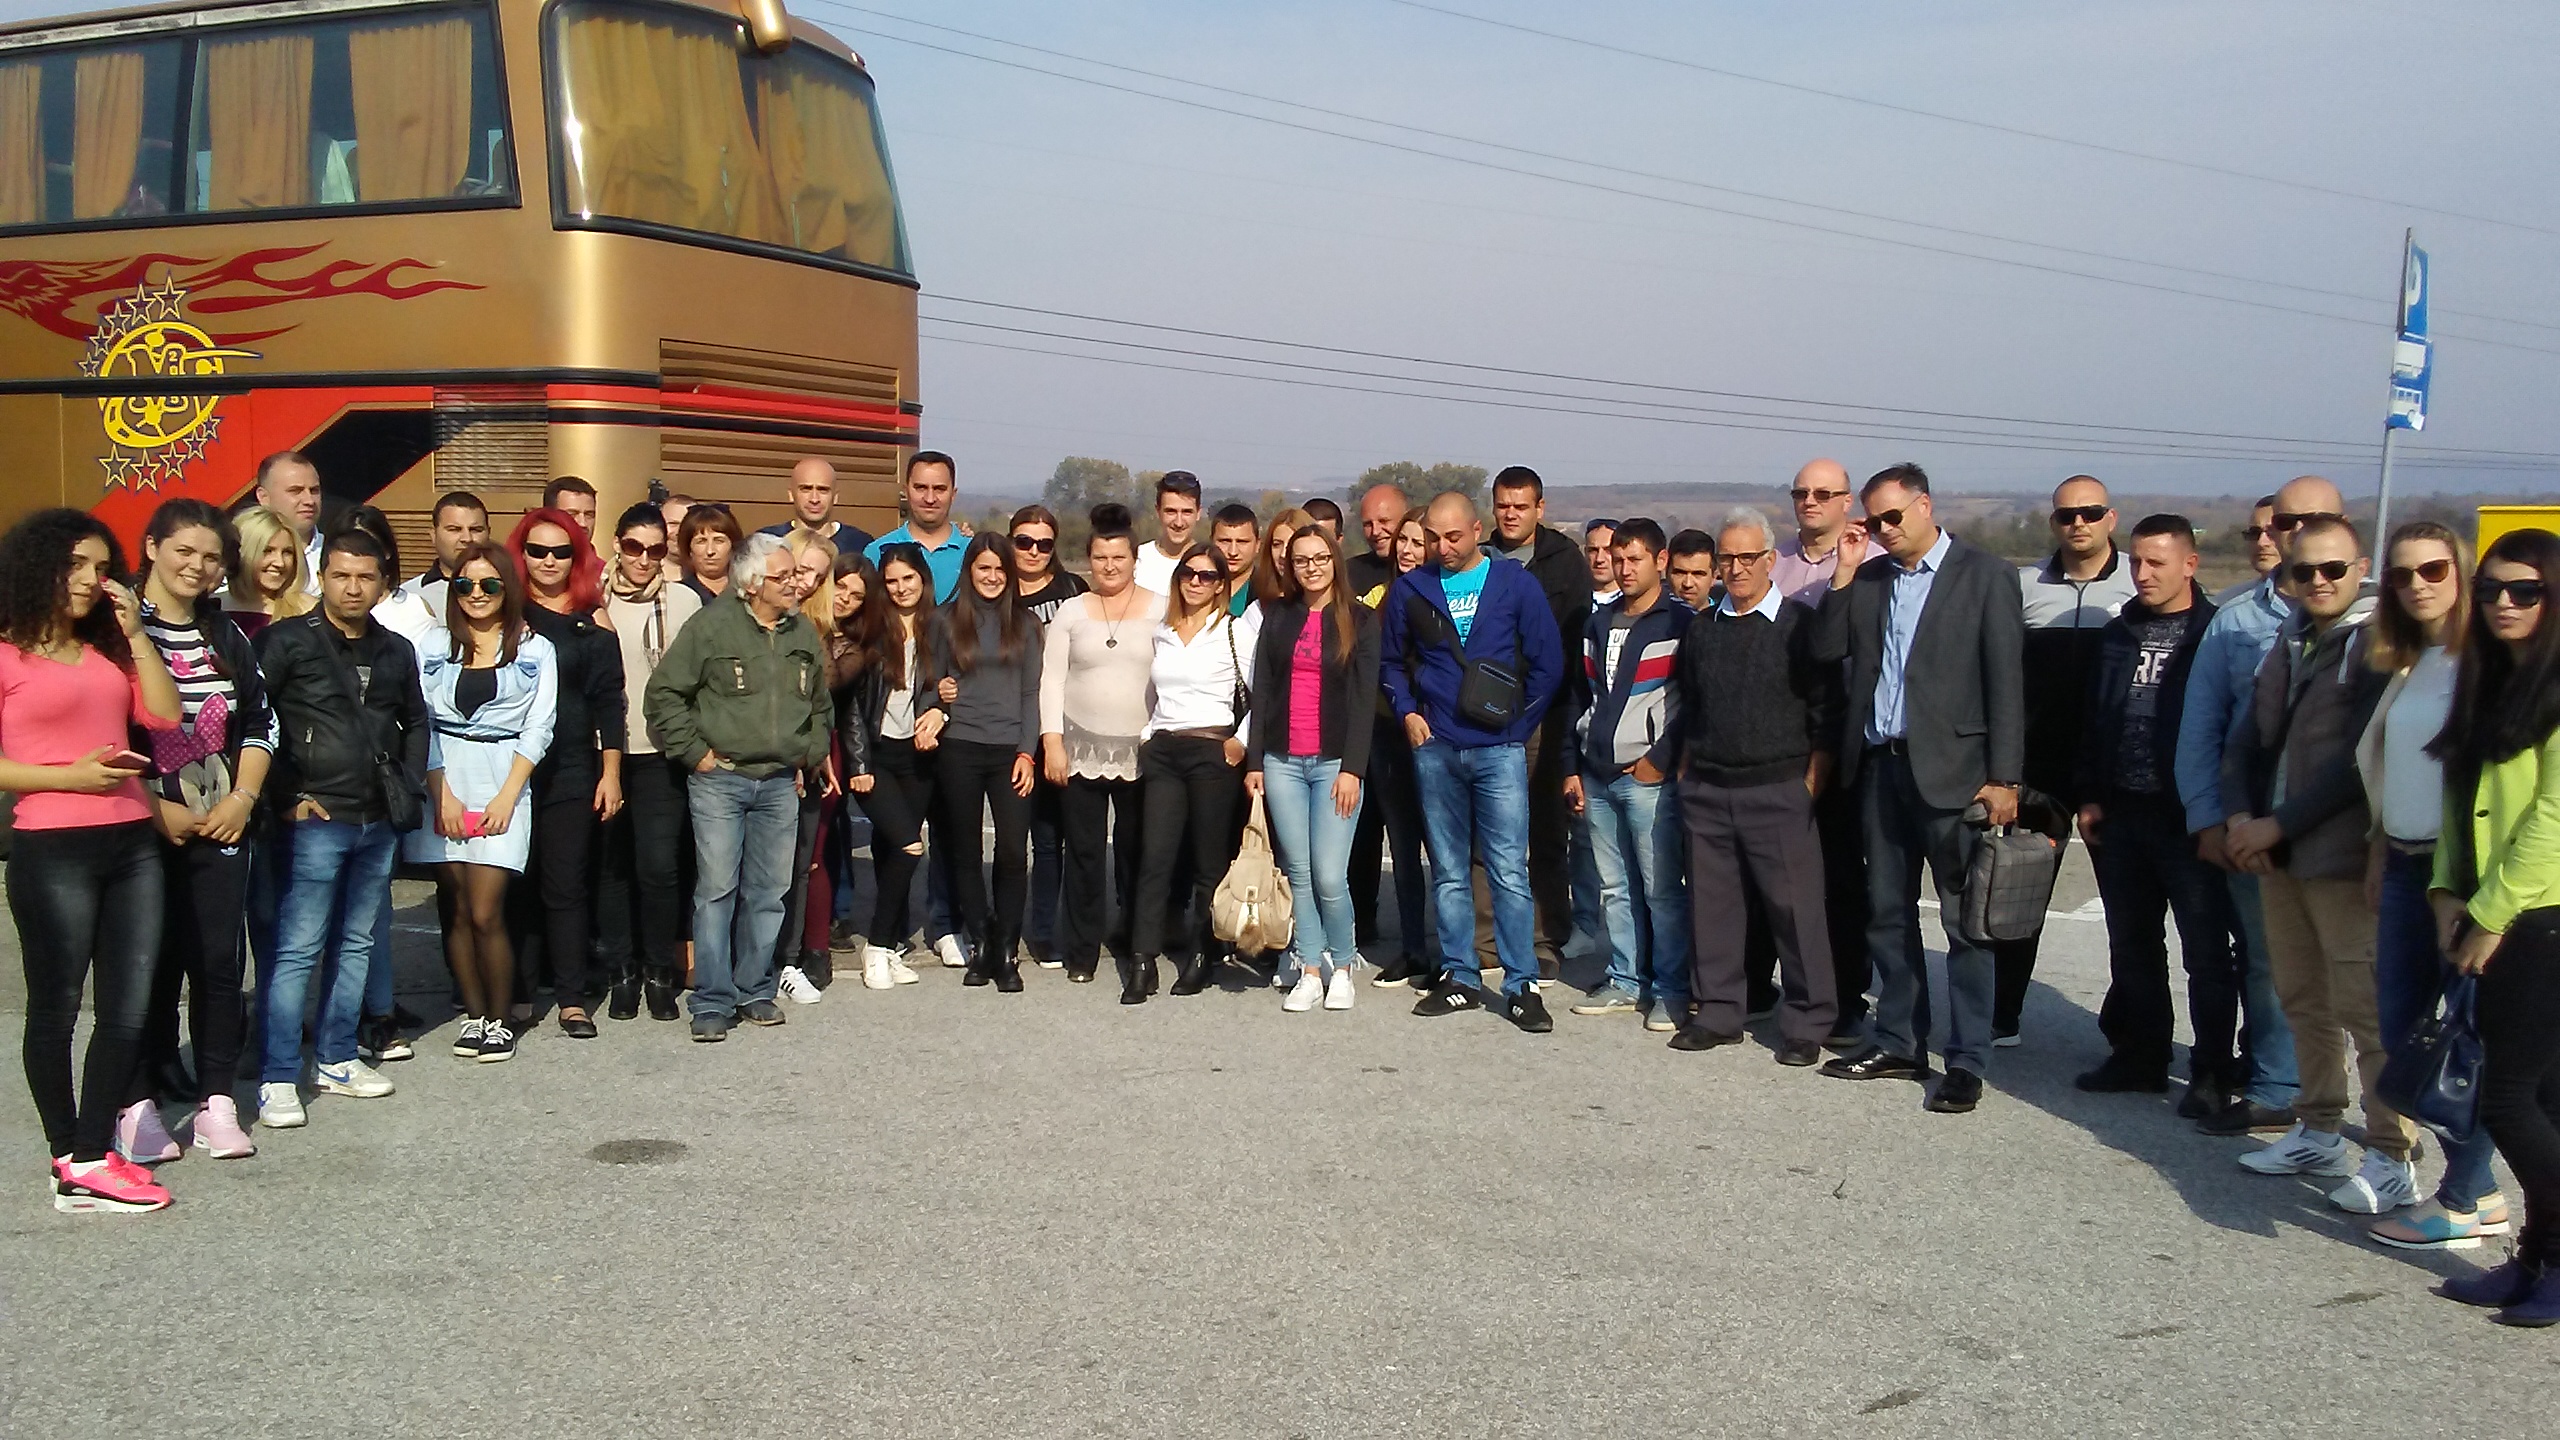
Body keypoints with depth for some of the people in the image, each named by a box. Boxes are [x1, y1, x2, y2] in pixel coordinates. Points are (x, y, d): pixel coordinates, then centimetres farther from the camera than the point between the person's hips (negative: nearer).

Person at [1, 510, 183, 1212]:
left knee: (128, 1009, 4)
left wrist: (134, 633, 4)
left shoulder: (108, 651, 17)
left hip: (132, 845, 6)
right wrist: (67, 776, -16)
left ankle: (90, 1159, 9)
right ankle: (72, 1160, 13)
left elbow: (164, 715, 6)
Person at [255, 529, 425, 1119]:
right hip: (316, 820, -6)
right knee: (297, 949, -7)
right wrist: (285, 797, -11)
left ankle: (337, 1059, 23)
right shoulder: (287, 641, -4)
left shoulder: (396, 651, 13)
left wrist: (408, 788, 13)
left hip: (379, 822, 6)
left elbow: (415, 722, 26)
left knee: (358, 944, 12)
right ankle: (278, 1078, -3)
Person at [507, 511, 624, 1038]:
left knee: (567, 885, 1)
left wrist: (611, 773, 1)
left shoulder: (592, 622, 6)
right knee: (513, 882, 5)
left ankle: (573, 1000, 6)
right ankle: (514, 995, 15)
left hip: (571, 771, 0)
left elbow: (609, 702, 5)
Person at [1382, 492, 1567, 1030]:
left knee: (1509, 872, -6)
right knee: (1448, 873, 8)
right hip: (1434, 750, 3)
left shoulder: (1516, 583, 0)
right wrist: (1407, 712, 5)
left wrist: (1517, 725, 0)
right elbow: (1391, 660, 19)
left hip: (1498, 749, -3)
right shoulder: (1410, 589, 6)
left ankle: (1522, 985, 0)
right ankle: (1458, 979, 16)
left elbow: (1548, 664, 2)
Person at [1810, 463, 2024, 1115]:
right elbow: (1824, 650, 6)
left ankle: (1967, 1061, 6)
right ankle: (1899, 1044, 24)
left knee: (1965, 922, 0)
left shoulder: (1983, 574, -4)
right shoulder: (1869, 578, 11)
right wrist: (1844, 574, -3)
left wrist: (2003, 778, -12)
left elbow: (2005, 679, -7)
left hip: (1951, 768, -6)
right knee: (1887, 914, 13)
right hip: (1880, 766, 6)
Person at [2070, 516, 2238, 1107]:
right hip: (2121, 814, 6)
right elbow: (2093, 718, 15)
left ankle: (2214, 1071, 8)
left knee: (2206, 950, 1)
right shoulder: (2119, 633, 12)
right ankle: (2139, 1054, 26)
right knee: (2131, 946, 14)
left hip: (2189, 817, -6)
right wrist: (2089, 795, 10)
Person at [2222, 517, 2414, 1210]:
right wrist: (2240, 817, 0)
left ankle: (2393, 1159, 1)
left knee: (2364, 1009, -5)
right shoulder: (2290, 643, 14)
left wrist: (2276, 824, -13)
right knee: (2304, 1002, 15)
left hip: (2344, 859, -7)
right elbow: (2251, 738, 16)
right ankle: (2318, 1133, 26)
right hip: (2277, 856, 8)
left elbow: (2358, 763, -16)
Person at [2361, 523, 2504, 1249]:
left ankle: (2462, 1203, 10)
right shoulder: (2406, 665, 15)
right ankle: (2480, 1189, 21)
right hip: (2407, 866, 8)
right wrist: (2380, 850, 13)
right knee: (2402, 1035, 10)